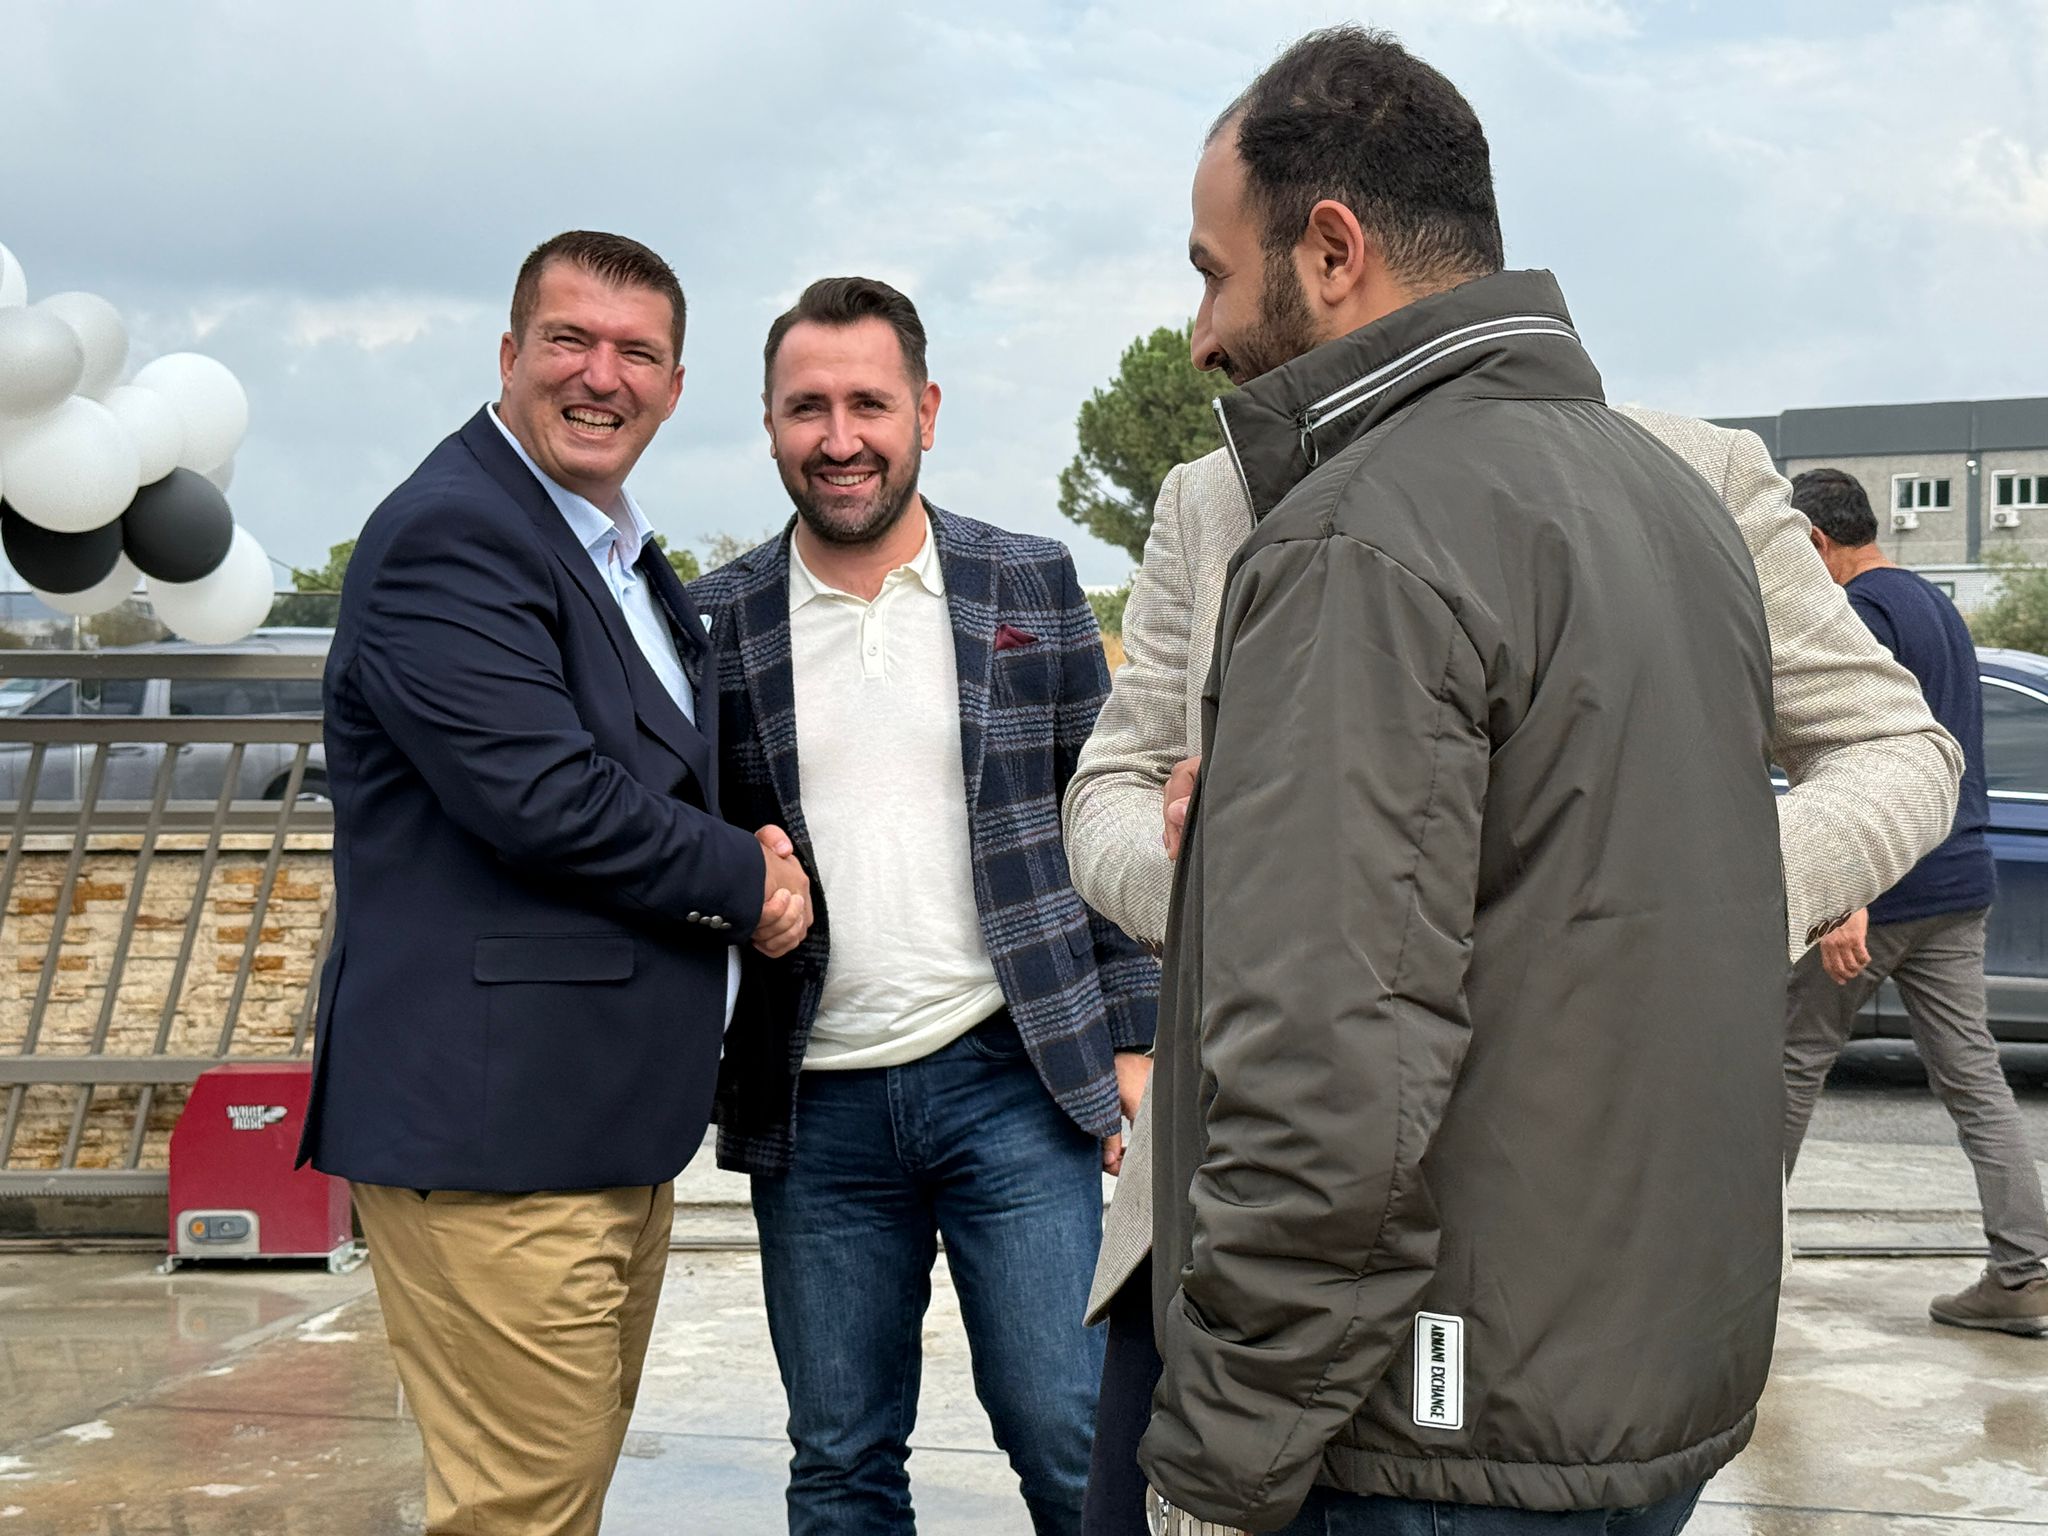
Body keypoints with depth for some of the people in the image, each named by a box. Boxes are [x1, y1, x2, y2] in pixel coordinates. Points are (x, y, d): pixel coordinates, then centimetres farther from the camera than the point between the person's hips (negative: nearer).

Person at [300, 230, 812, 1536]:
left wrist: (747, 870, 4)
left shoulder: (631, 564, 20)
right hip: (497, 1130, -10)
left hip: (615, 1129, 10)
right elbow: (543, 801, -22)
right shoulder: (449, 538, -12)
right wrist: (747, 879, -7)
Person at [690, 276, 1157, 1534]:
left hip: (1013, 1078, -1)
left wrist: (1132, 1043, 0)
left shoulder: (1032, 585, 3)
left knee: (1069, 1433, -1)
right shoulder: (718, 622, 3)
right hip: (815, 1105, 2)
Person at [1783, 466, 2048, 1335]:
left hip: (1880, 882, -8)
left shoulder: (1860, 611, -12)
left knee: (1795, 1059, 6)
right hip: (1960, 883, 9)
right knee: (1972, 1075, 5)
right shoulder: (1939, 608, 18)